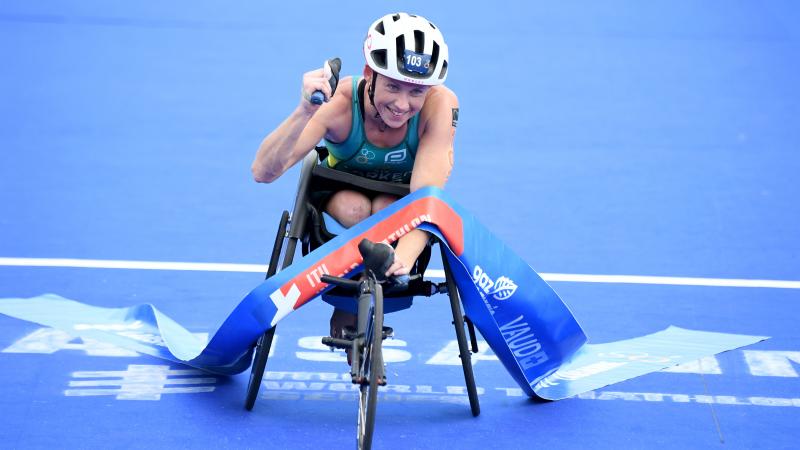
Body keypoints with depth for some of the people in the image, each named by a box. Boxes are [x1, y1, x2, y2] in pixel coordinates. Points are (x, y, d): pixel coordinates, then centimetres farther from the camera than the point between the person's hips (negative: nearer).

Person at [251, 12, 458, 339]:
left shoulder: (440, 104, -33)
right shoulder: (339, 101, -34)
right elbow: (263, 173, -43)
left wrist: (404, 256, -60)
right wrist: (305, 112, -60)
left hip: (400, 199, 1)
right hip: (341, 192, -1)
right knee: (354, 210, -33)